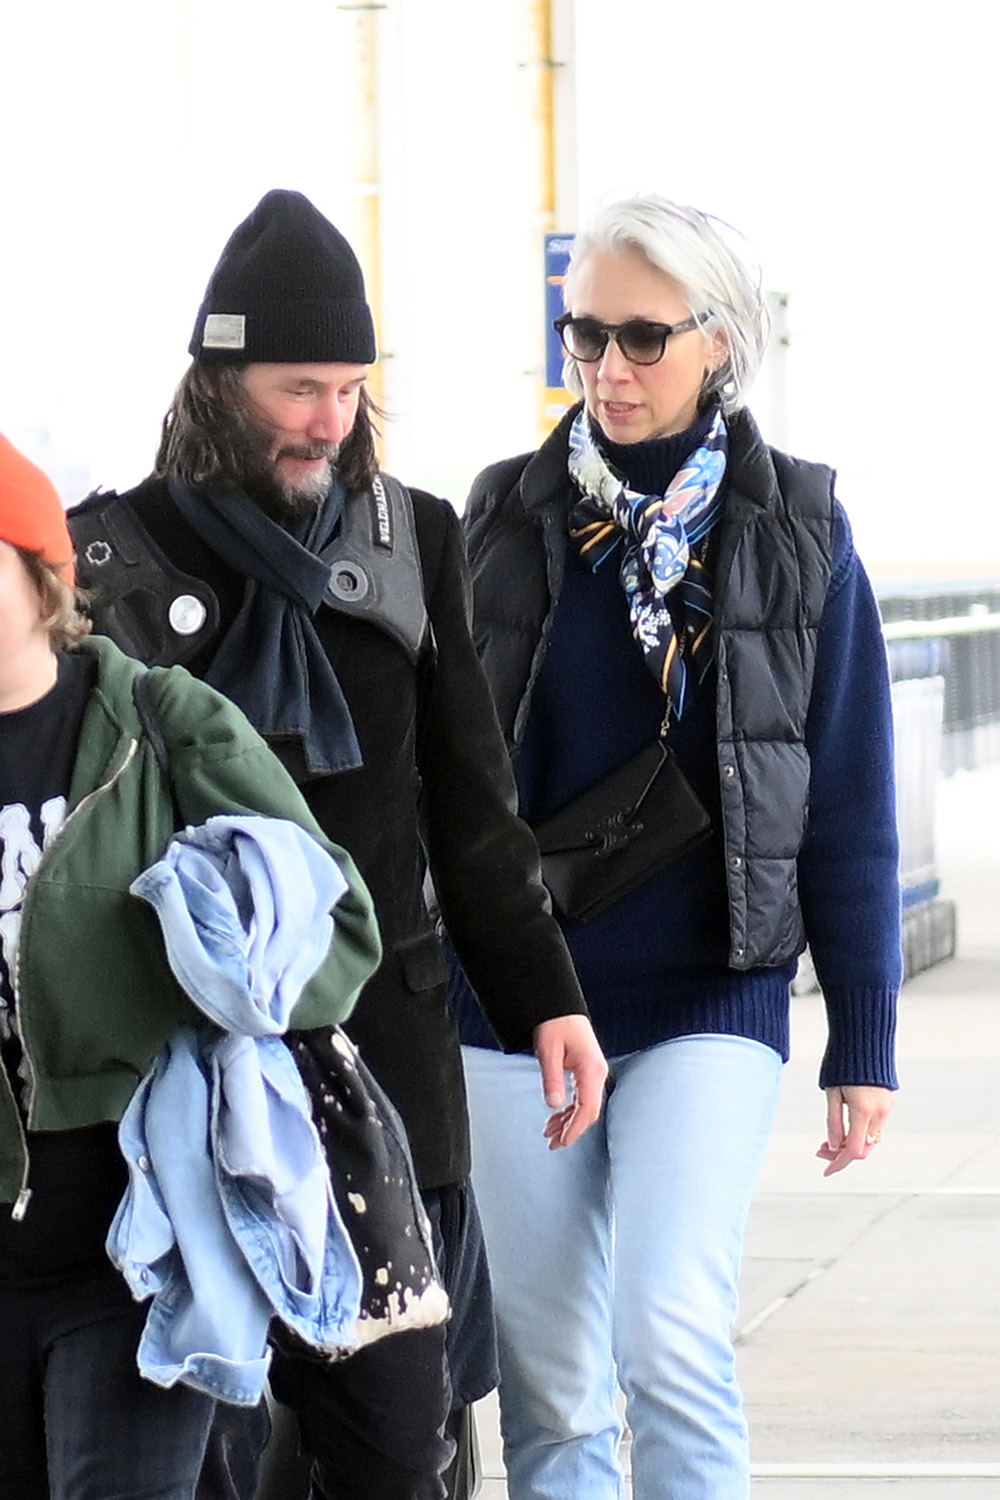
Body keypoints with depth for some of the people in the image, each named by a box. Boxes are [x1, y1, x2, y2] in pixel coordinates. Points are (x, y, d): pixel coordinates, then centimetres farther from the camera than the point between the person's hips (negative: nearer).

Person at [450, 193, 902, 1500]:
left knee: (671, 1331, -19)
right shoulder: (510, 516, 5)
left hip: (709, 998, -2)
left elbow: (850, 809, 2)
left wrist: (865, 1042, 0)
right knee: (546, 1379, 4)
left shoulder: (795, 531, 0)